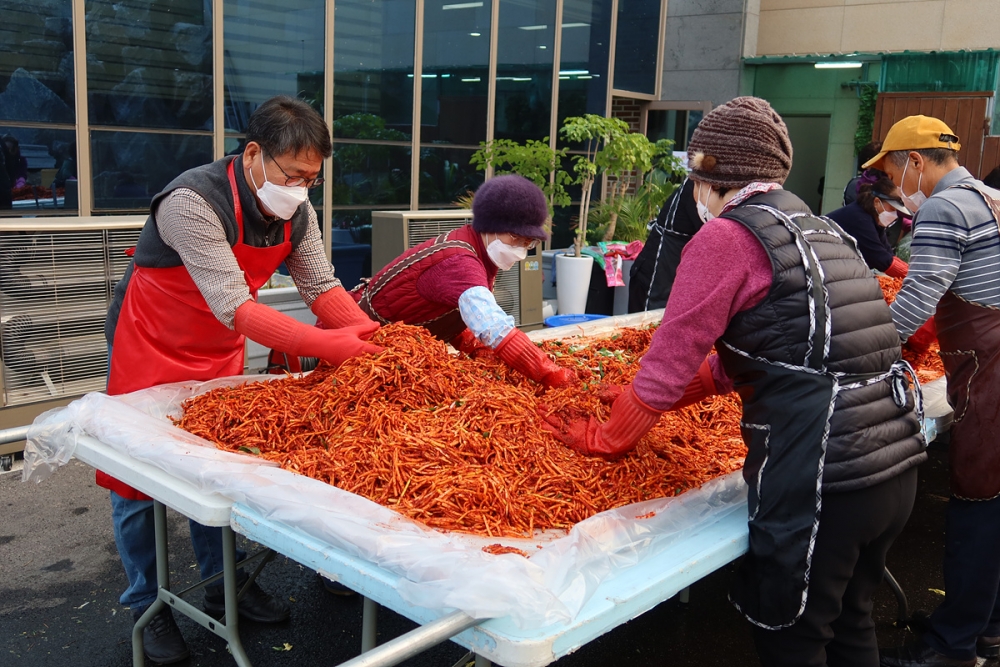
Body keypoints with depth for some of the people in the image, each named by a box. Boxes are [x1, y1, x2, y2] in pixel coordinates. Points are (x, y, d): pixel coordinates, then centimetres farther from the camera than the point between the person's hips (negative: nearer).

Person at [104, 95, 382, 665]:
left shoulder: (296, 211, -10)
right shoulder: (193, 202, -33)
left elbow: (322, 286, -11)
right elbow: (235, 308, -38)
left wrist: (372, 337, -29)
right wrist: (329, 345, -43)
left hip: (220, 352, 6)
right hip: (150, 349, -5)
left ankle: (224, 586, 28)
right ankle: (147, 608, 20)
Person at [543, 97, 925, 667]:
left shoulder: (726, 237, -10)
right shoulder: (822, 230, 16)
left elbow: (670, 360, -7)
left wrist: (607, 439, 8)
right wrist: (648, 401, 22)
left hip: (824, 482, -8)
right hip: (899, 467, 9)